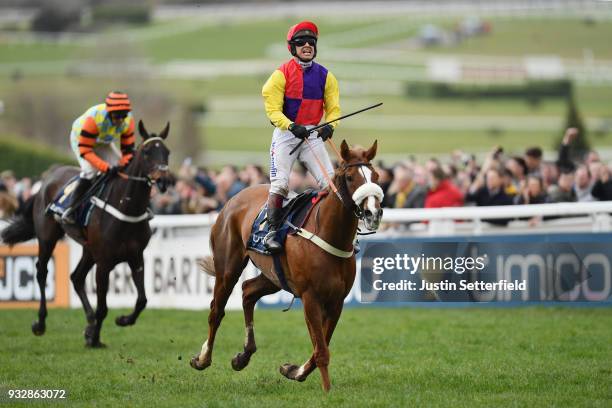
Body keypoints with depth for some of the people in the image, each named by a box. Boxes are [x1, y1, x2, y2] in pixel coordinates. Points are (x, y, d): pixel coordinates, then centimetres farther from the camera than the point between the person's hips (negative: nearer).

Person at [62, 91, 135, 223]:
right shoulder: (93, 118, -41)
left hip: (103, 143, 6)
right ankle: (71, 210, -17)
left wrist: (122, 166, -35)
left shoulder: (128, 120, -26)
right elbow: (85, 150, -38)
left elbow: (128, 149, -15)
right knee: (90, 170, -27)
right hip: (80, 139, -6)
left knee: (120, 170, -7)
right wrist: (107, 168, -46)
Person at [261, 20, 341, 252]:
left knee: (330, 181, -4)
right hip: (286, 133, -3)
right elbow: (273, 109, -10)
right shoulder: (282, 74, -6)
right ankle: (272, 231, -8)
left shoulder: (325, 76, 5)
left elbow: (333, 107, 6)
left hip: (312, 134, 3)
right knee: (280, 183, -11)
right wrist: (291, 126, -26)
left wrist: (330, 126, -15)